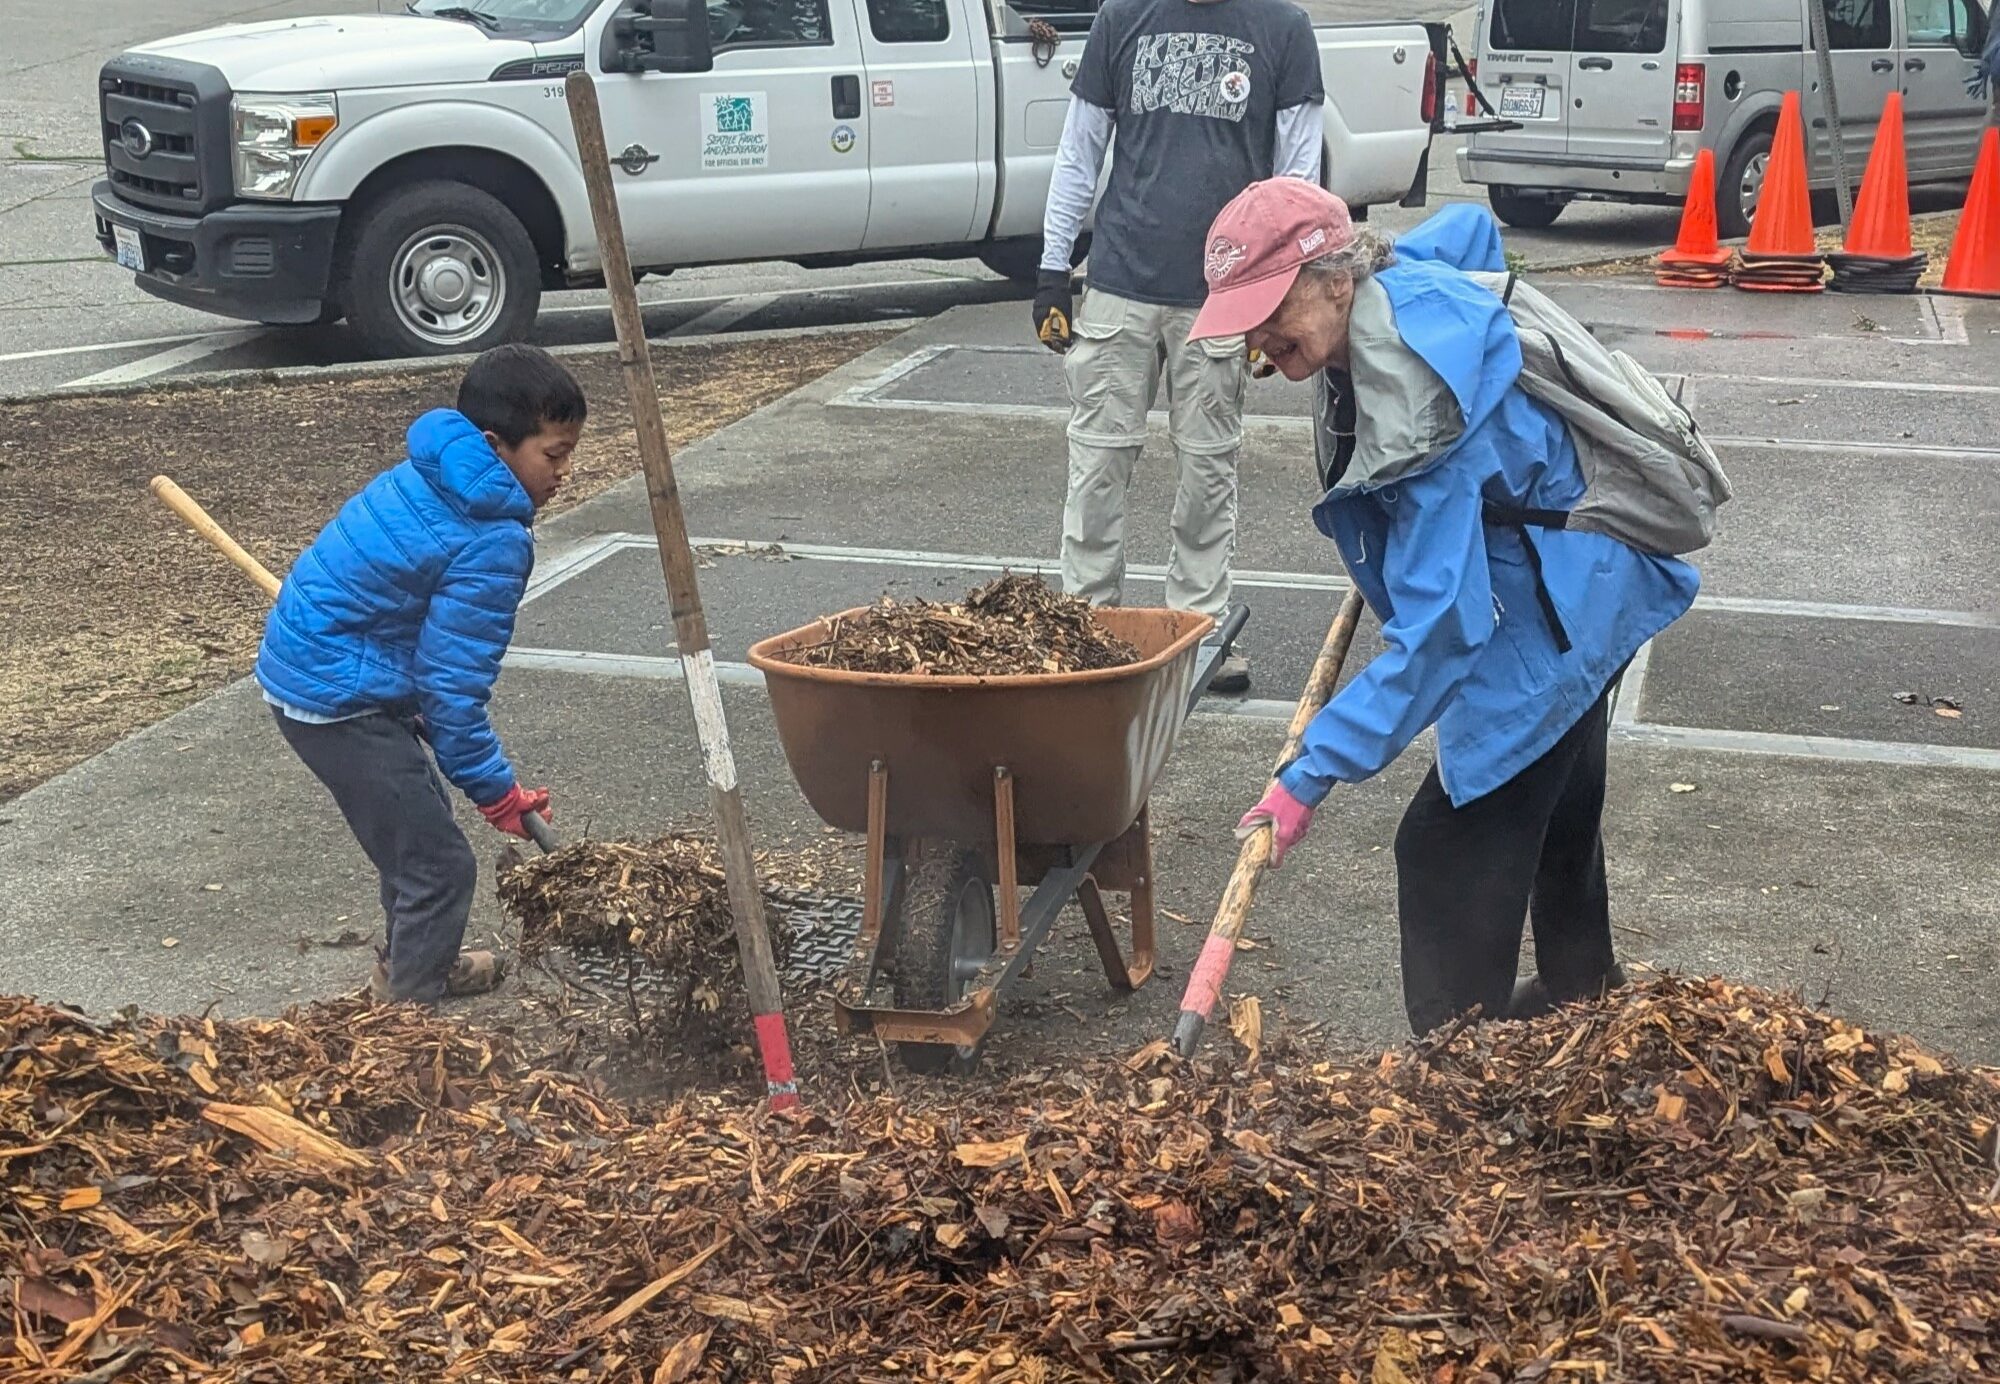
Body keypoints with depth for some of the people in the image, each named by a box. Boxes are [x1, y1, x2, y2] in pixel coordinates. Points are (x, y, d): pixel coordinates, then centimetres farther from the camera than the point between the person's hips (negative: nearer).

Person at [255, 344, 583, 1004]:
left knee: (418, 826, 26)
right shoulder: (493, 545, -23)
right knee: (440, 865, -2)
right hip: (339, 701, -10)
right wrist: (496, 789, -9)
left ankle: (409, 968, 44)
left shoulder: (426, 476, 5)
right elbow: (452, 687, -19)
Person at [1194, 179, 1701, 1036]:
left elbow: (1435, 628, -36)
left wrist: (1314, 774, -34)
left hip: (1569, 587, -10)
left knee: (1456, 840, -11)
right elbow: (1474, 228, 14)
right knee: (1553, 791, 28)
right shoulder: (1397, 281, -12)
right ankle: (1578, 990, 49)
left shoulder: (1421, 404, -36)